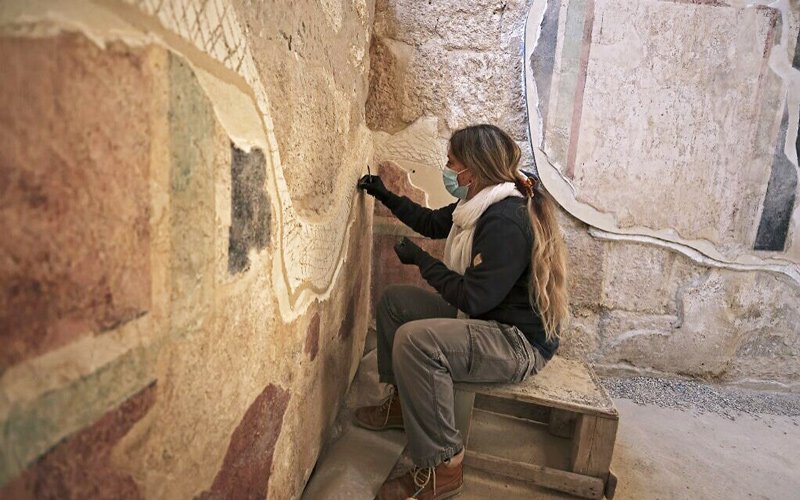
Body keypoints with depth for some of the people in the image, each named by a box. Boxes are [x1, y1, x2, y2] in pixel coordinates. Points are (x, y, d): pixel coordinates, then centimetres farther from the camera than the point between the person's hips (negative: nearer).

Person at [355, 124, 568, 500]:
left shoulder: (506, 222, -26)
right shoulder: (483, 204, 4)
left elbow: (472, 298, -27)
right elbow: (432, 222, 21)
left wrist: (421, 260, -15)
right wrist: (385, 195, 23)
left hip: (521, 342, -10)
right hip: (485, 318, 10)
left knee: (415, 341, -32)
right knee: (394, 301, 10)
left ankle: (441, 470, -15)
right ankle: (401, 402, 19)